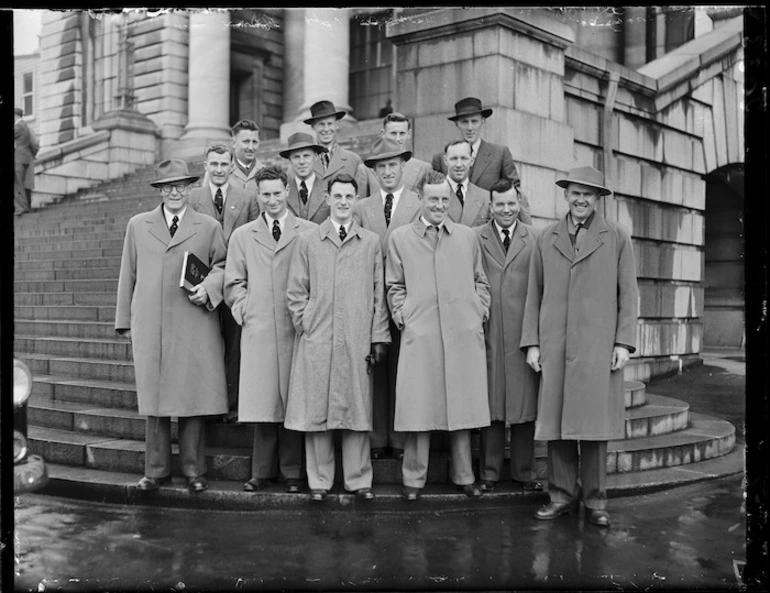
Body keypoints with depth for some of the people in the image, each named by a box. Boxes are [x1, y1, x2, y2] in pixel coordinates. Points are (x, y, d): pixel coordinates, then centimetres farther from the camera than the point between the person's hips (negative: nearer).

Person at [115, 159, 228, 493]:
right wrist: (125, 322, 10)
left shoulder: (209, 227, 9)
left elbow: (222, 266, 13)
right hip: (149, 326, 1)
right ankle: (156, 471, 15)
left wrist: (208, 287, -8)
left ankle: (194, 471, 11)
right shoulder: (138, 226, 13)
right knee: (154, 399, 5)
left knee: (193, 398, -1)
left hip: (194, 326, -1)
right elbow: (128, 275, 14)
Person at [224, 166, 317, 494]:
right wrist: (243, 311, 3)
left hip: (297, 328, -1)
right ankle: (263, 471, 12)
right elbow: (233, 282, 15)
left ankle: (292, 472, 12)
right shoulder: (242, 235, 13)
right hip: (257, 329, 2)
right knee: (262, 401, 2)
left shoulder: (309, 232, 5)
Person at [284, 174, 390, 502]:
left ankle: (358, 479, 15)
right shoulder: (308, 241, 8)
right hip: (316, 340, 0)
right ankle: (319, 481, 14)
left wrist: (379, 337, 3)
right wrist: (305, 326, -1)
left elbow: (379, 293, 8)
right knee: (316, 411, 3)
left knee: (357, 410, 4)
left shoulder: (371, 242, 9)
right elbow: (295, 292, 9)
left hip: (357, 341, 0)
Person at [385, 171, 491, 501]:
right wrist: (401, 315, -1)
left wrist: (480, 311, 4)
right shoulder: (399, 238, 9)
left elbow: (479, 280, 18)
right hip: (419, 333, -2)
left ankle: (463, 476, 20)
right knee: (419, 406, -1)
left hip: (464, 332, 2)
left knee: (462, 404, 7)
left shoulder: (467, 236, 13)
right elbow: (394, 286, 12)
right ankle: (414, 479, 11)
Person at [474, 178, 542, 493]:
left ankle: (523, 473, 18)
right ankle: (489, 474, 15)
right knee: (490, 407, 5)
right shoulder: (474, 238, 5)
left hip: (523, 334, 1)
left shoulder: (535, 239, 7)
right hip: (487, 333, -1)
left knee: (524, 406, 6)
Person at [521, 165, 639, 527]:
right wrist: (531, 343, 5)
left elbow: (628, 294, 5)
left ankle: (595, 500, 11)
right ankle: (562, 494, 14)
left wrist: (624, 342, -3)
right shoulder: (546, 238, 12)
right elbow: (534, 294, 11)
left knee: (594, 421, 0)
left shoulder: (617, 238, 8)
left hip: (598, 345, -2)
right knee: (555, 420, 3)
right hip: (554, 345, 2)